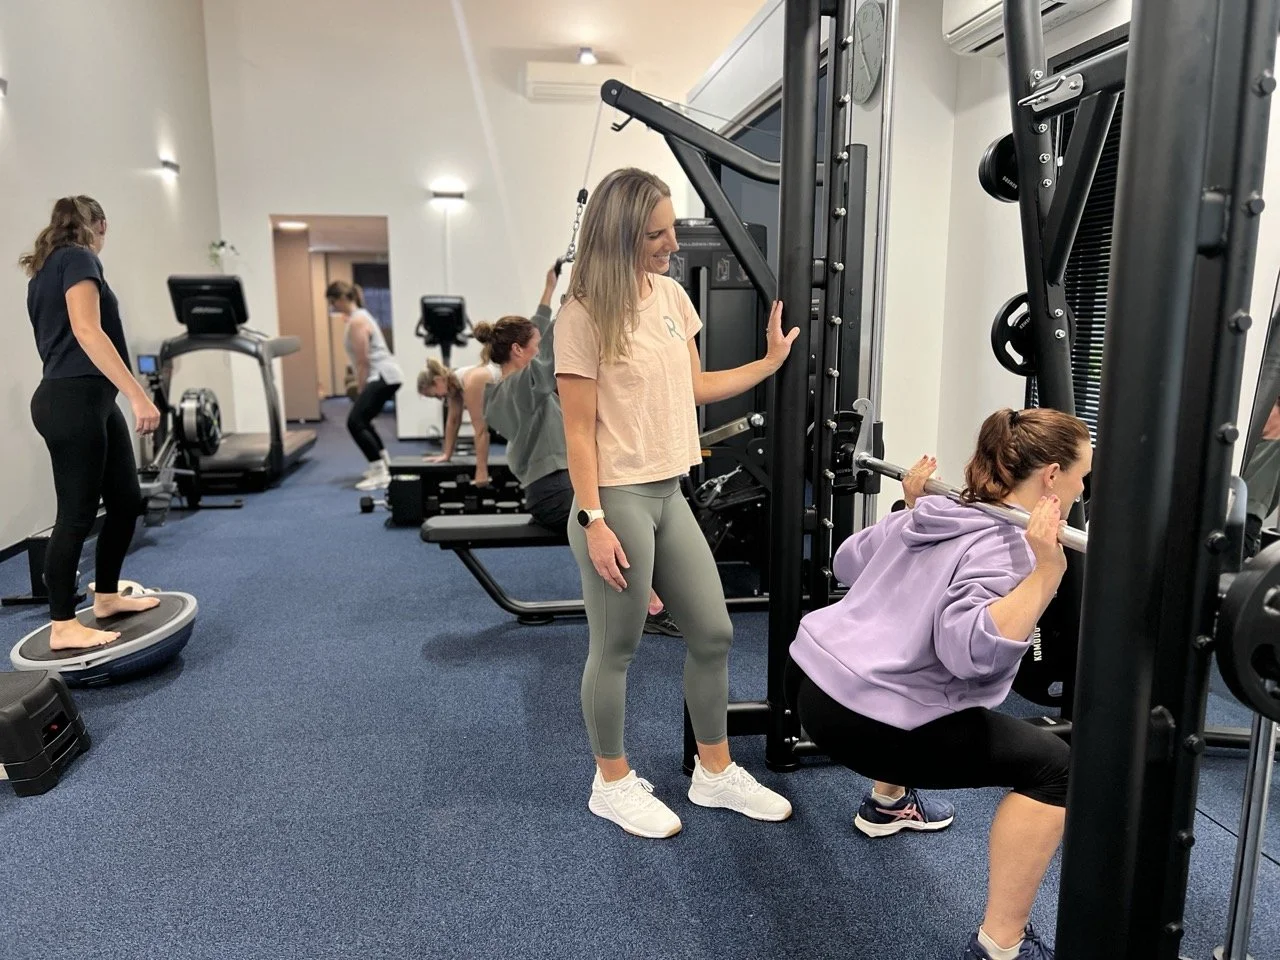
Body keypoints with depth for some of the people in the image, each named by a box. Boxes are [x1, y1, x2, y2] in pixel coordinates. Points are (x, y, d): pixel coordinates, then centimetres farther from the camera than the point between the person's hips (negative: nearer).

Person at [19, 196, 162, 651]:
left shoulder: (44, 270, 23)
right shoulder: (78, 258, -6)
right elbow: (86, 332, -19)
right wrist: (138, 394, -25)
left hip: (93, 401, 10)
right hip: (73, 400, -10)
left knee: (126, 500, 12)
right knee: (77, 513, -6)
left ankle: (106, 597, 25)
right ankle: (63, 627, 1)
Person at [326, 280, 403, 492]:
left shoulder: (356, 322, -13)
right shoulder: (358, 316, 19)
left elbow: (363, 361, -16)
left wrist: (361, 390, -11)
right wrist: (362, 390, 21)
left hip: (383, 377, -11)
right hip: (385, 376, 11)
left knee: (355, 422, -15)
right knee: (362, 420, 20)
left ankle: (380, 474, -15)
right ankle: (384, 466, 29)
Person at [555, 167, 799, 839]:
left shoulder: (671, 295, 8)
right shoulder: (585, 316, -13)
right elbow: (579, 430, -14)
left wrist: (770, 363, 16)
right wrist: (593, 521, -17)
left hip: (669, 494, 8)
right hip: (618, 500, -8)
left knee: (713, 634, 14)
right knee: (616, 650, 7)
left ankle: (715, 772, 32)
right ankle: (612, 784, 29)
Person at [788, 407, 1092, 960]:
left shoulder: (933, 514, 11)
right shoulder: (1005, 546, -13)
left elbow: (847, 563, 25)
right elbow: (969, 648, -29)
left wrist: (910, 503, 32)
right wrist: (1045, 572, -29)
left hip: (812, 674, 10)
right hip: (858, 716, -9)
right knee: (1054, 767, -8)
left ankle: (887, 805, 53)